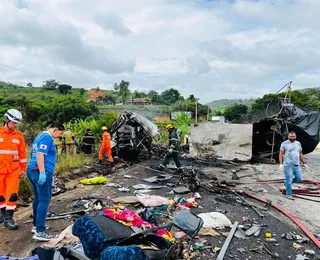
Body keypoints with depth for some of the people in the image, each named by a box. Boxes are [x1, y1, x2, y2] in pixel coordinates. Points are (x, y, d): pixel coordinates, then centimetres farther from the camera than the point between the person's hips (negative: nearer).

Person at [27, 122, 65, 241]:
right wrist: (42, 173, -26)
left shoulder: (40, 136, 21)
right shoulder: (47, 137, -11)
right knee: (44, 200, -9)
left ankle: (36, 225, 27)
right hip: (42, 172, -11)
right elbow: (40, 154, -22)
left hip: (32, 169, 11)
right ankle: (39, 232, -9)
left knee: (38, 199, 17)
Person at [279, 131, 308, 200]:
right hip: (288, 165, -5)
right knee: (289, 180, -1)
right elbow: (281, 154, -5)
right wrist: (281, 164, -12)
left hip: (297, 165, 5)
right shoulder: (284, 143, -3)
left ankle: (287, 182, 28)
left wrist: (304, 163, 14)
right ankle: (288, 194, 11)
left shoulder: (298, 143, 13)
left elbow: (301, 154, 18)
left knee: (299, 178, 4)